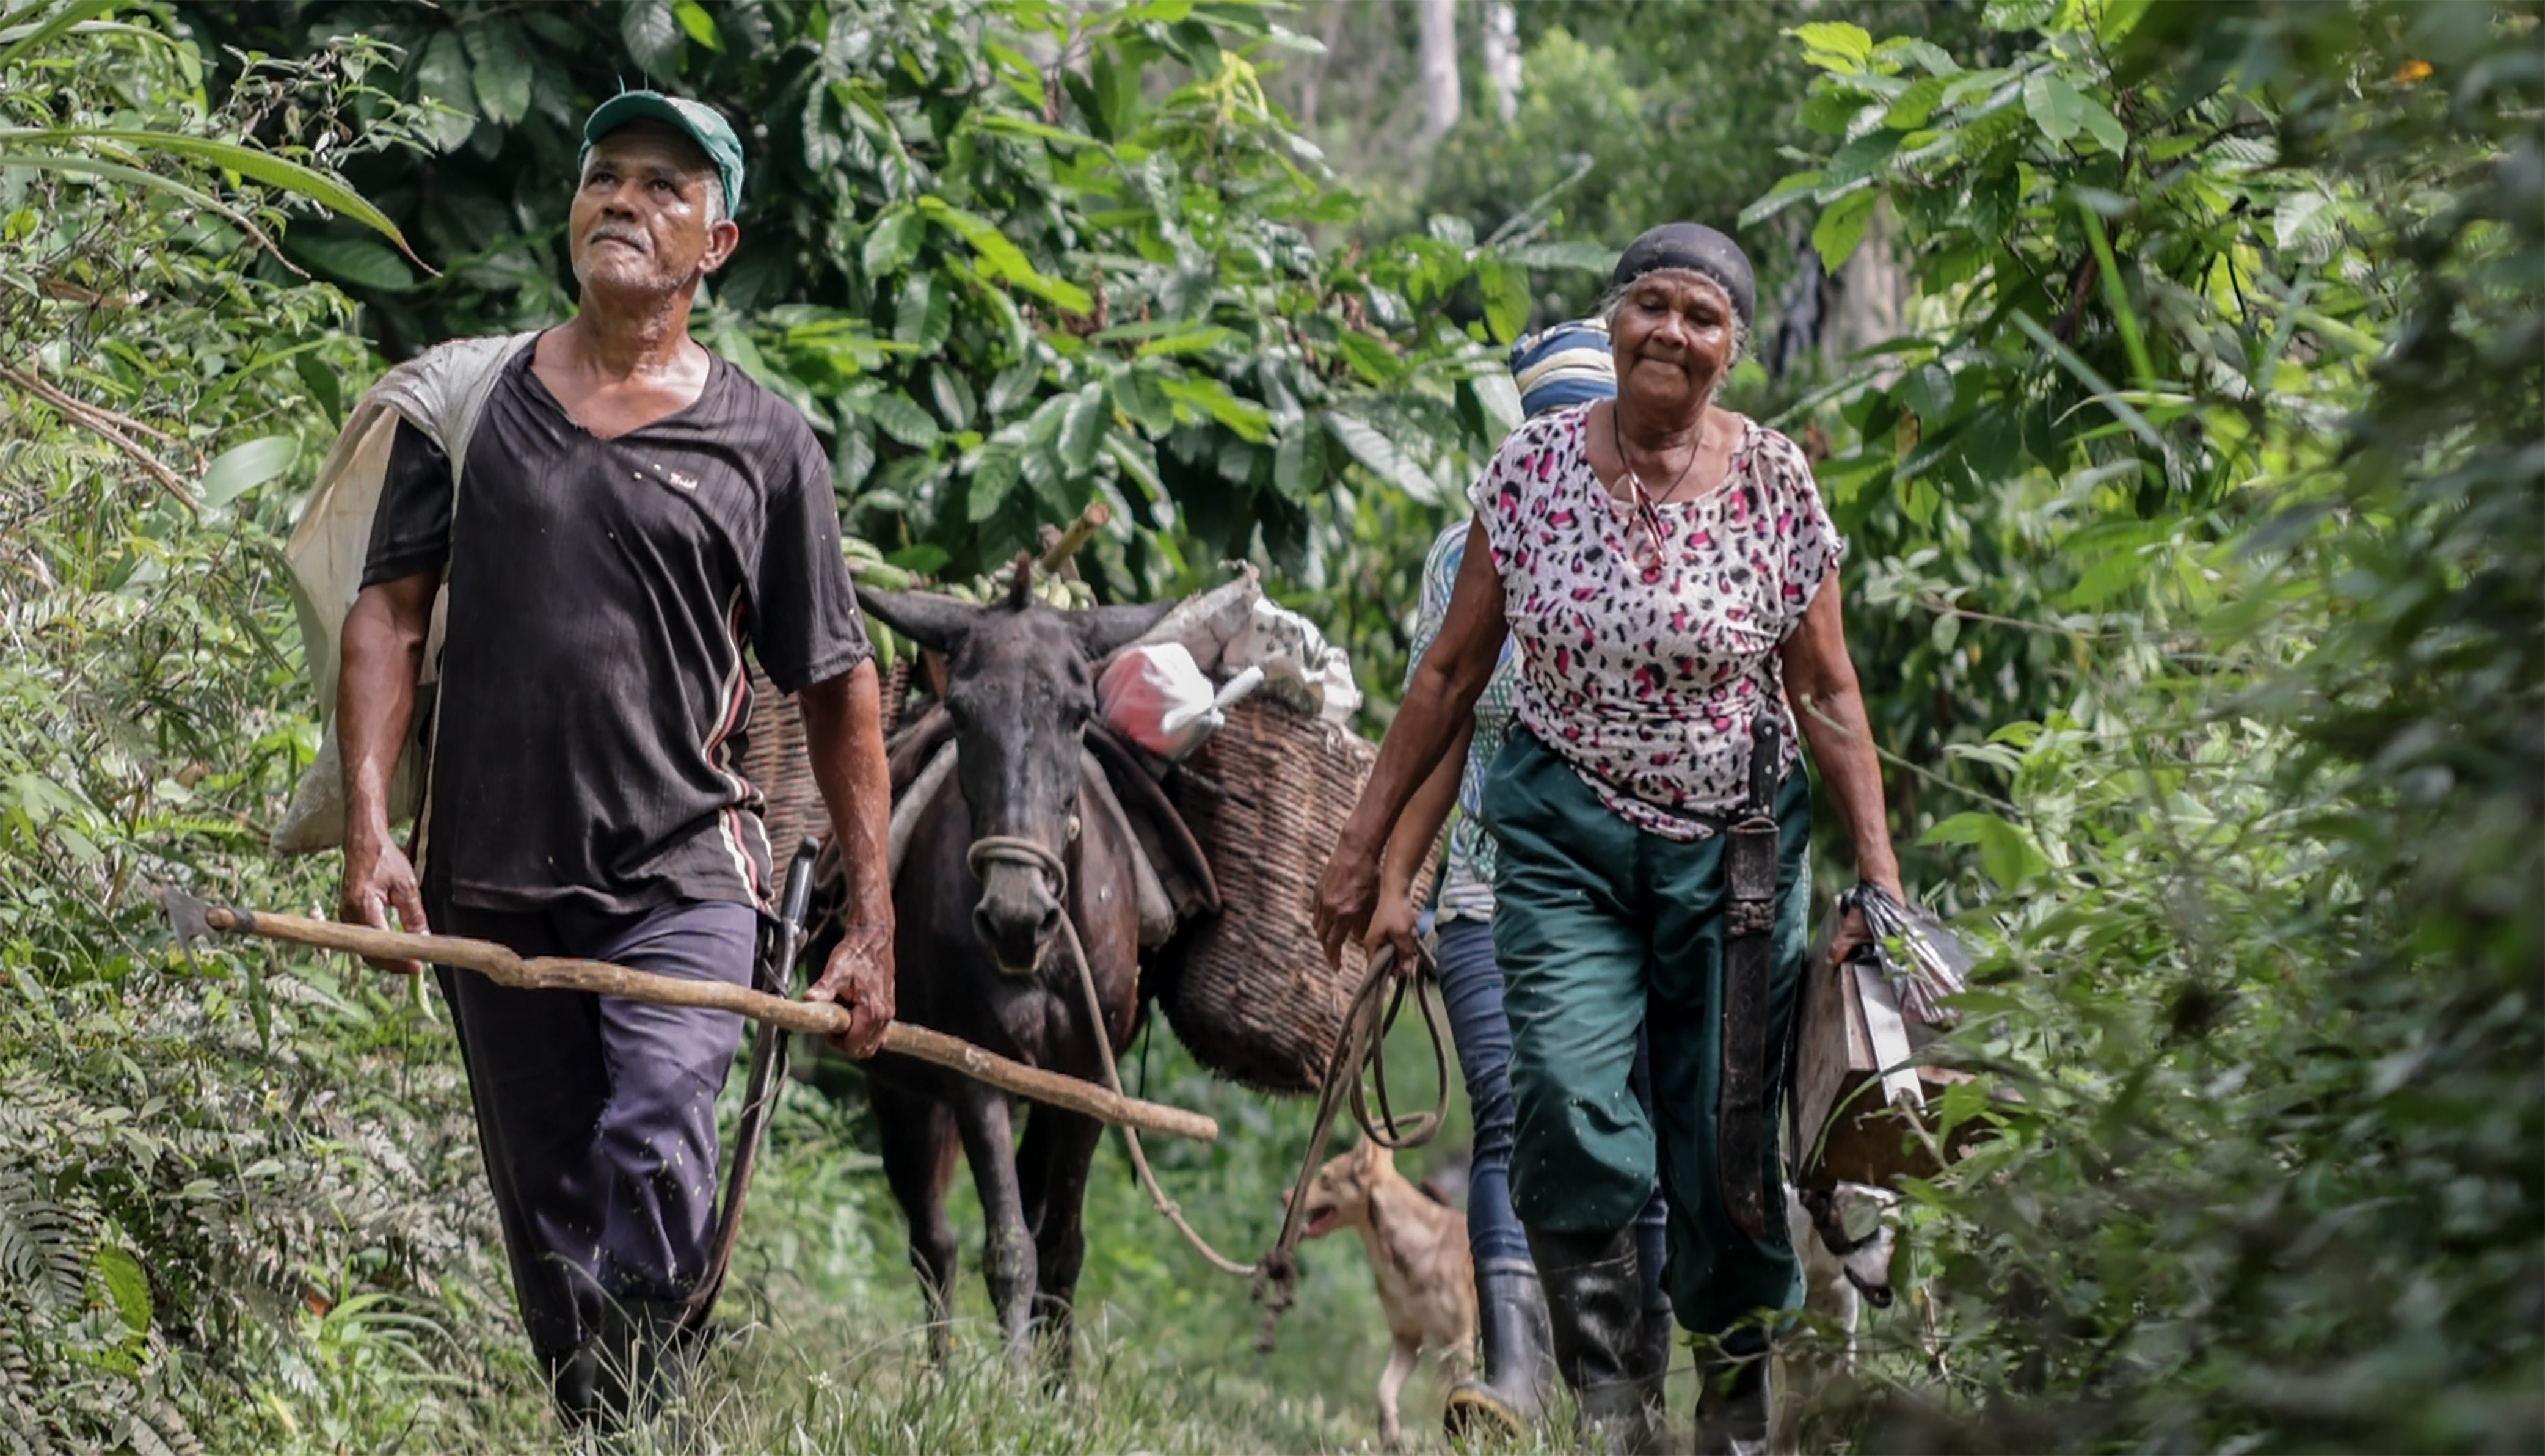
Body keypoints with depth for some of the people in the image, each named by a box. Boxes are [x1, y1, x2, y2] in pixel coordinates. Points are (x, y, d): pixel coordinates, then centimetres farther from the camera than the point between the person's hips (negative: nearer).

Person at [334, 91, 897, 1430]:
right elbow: (388, 613, 4)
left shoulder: (762, 442, 5)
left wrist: (871, 928, 5)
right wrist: (369, 831, -9)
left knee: (655, 1155, -23)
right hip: (488, 890, 2)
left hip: (682, 879, -2)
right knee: (547, 1221, 8)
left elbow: (836, 689, 8)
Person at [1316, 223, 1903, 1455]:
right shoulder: (1533, 466, -1)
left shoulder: (1774, 484, -3)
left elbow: (1825, 695, 0)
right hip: (1564, 834, 0)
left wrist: (1878, 877, -4)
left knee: (1727, 1126, 1)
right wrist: (1364, 841, 6)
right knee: (1567, 1101, -18)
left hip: (1733, 844, 0)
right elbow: (1455, 668, 6)